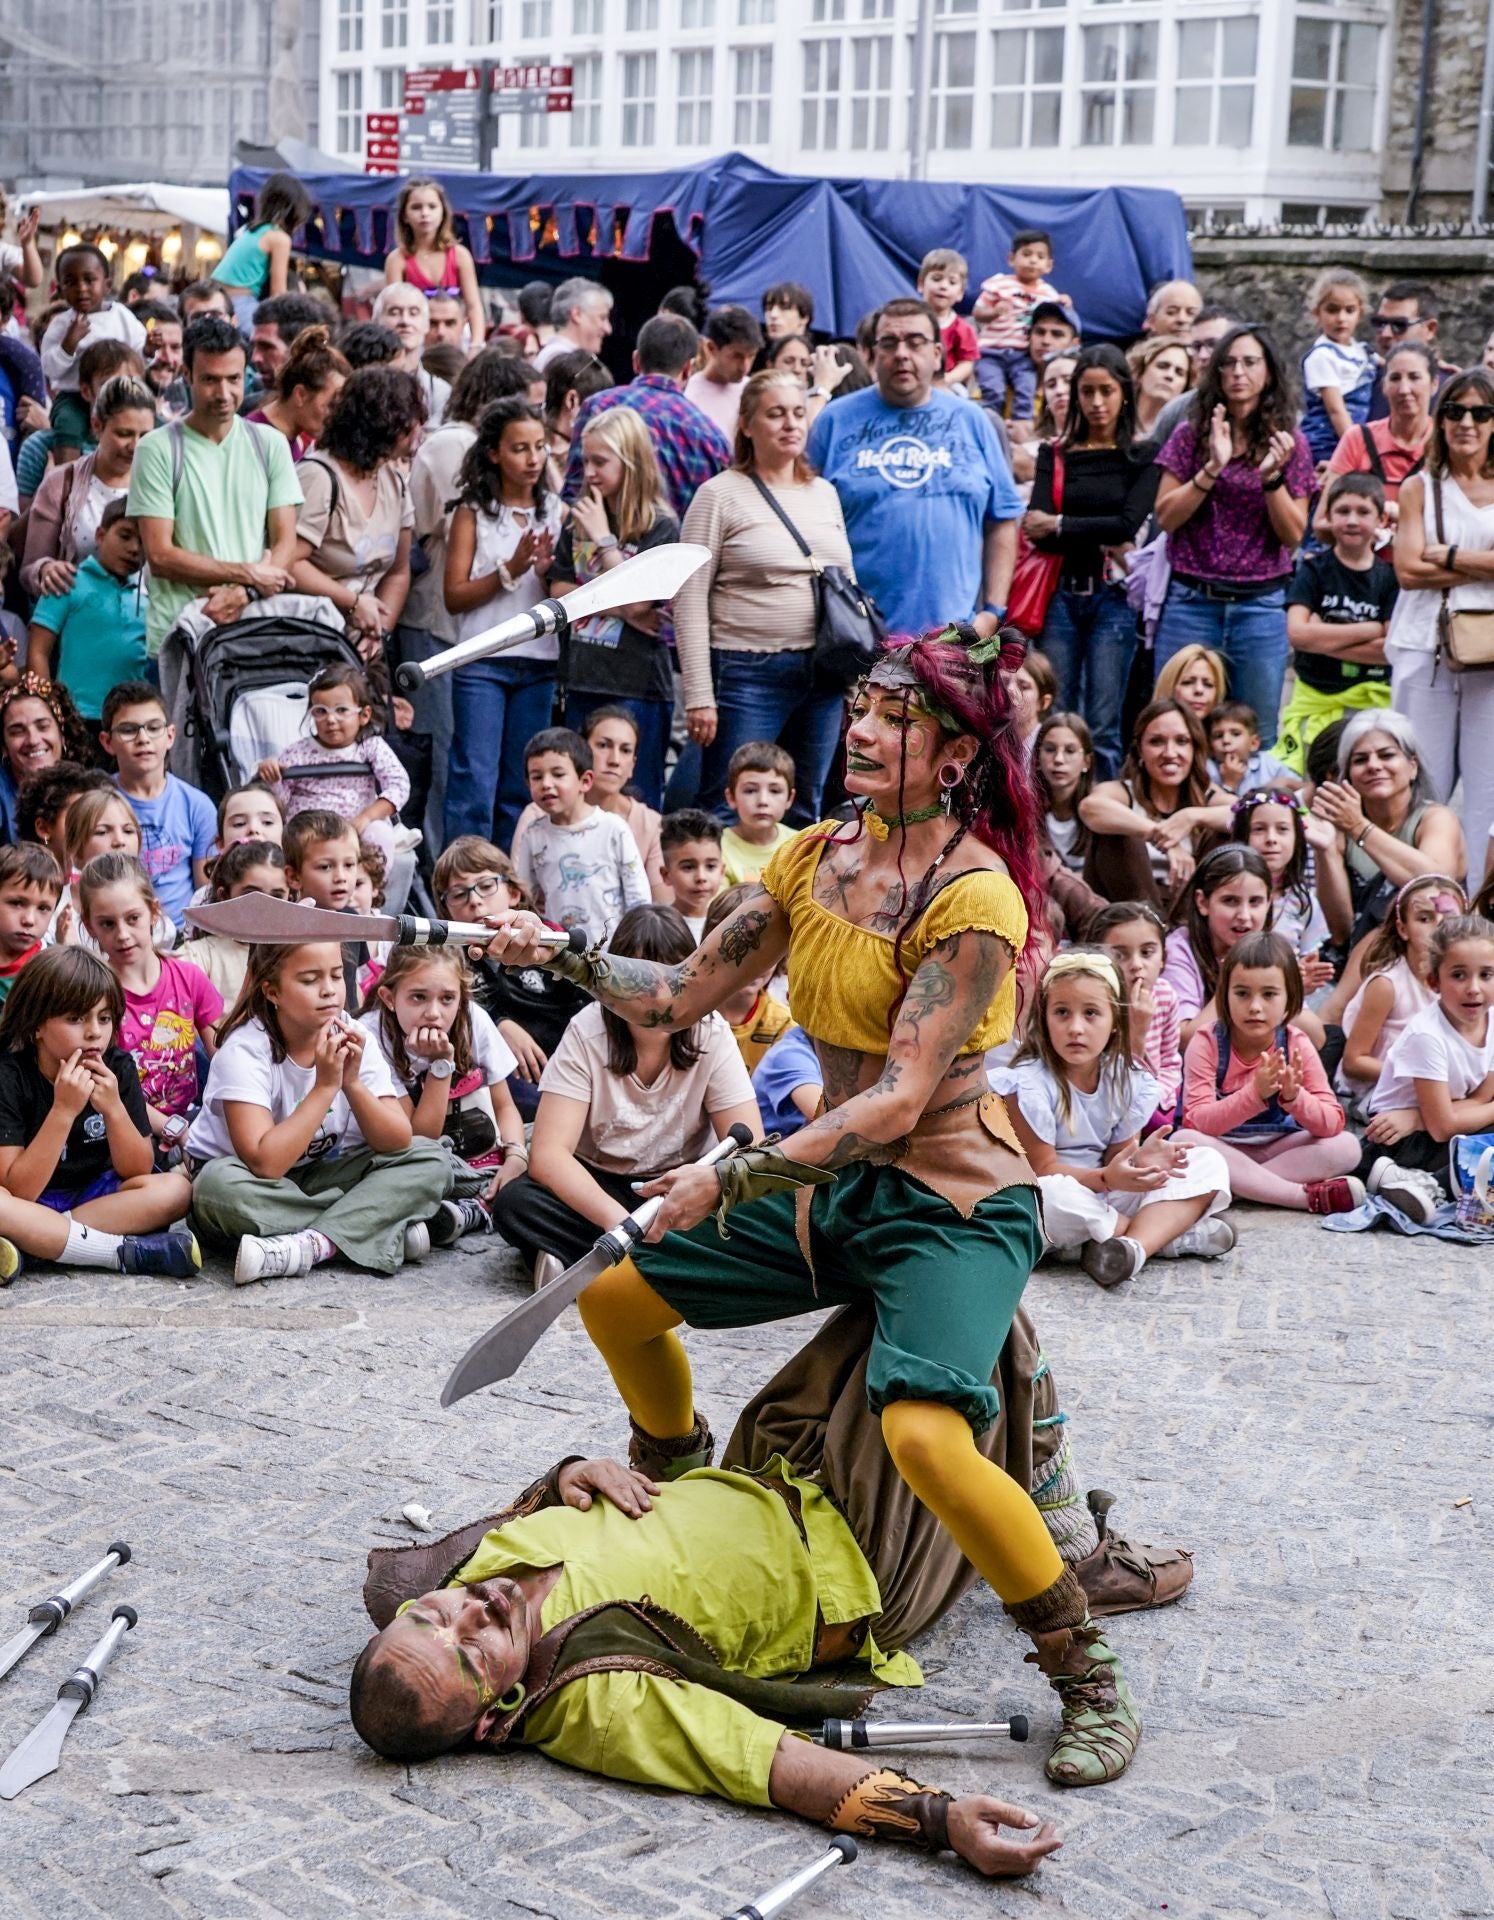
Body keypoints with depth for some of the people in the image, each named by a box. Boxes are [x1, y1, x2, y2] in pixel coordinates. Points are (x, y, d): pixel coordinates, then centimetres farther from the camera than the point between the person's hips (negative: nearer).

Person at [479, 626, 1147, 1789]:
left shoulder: (974, 897, -20)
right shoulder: (816, 862, 4)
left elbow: (899, 1099, -25)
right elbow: (687, 994, 9)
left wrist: (736, 1181, -28)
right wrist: (564, 958, -5)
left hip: (949, 1206, -8)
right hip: (830, 1186, 8)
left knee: (925, 1434, -30)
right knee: (614, 1294, 13)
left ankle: (1093, 1686, -11)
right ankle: (675, 1488, 44)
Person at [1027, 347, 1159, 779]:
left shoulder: (1141, 458, 7)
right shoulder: (1054, 454, 10)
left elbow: (1128, 523, -8)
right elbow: (1037, 529, -4)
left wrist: (1060, 526, -6)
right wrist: (1105, 544, -12)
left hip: (1113, 596, -1)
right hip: (1061, 594, 2)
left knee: (1103, 727, -3)